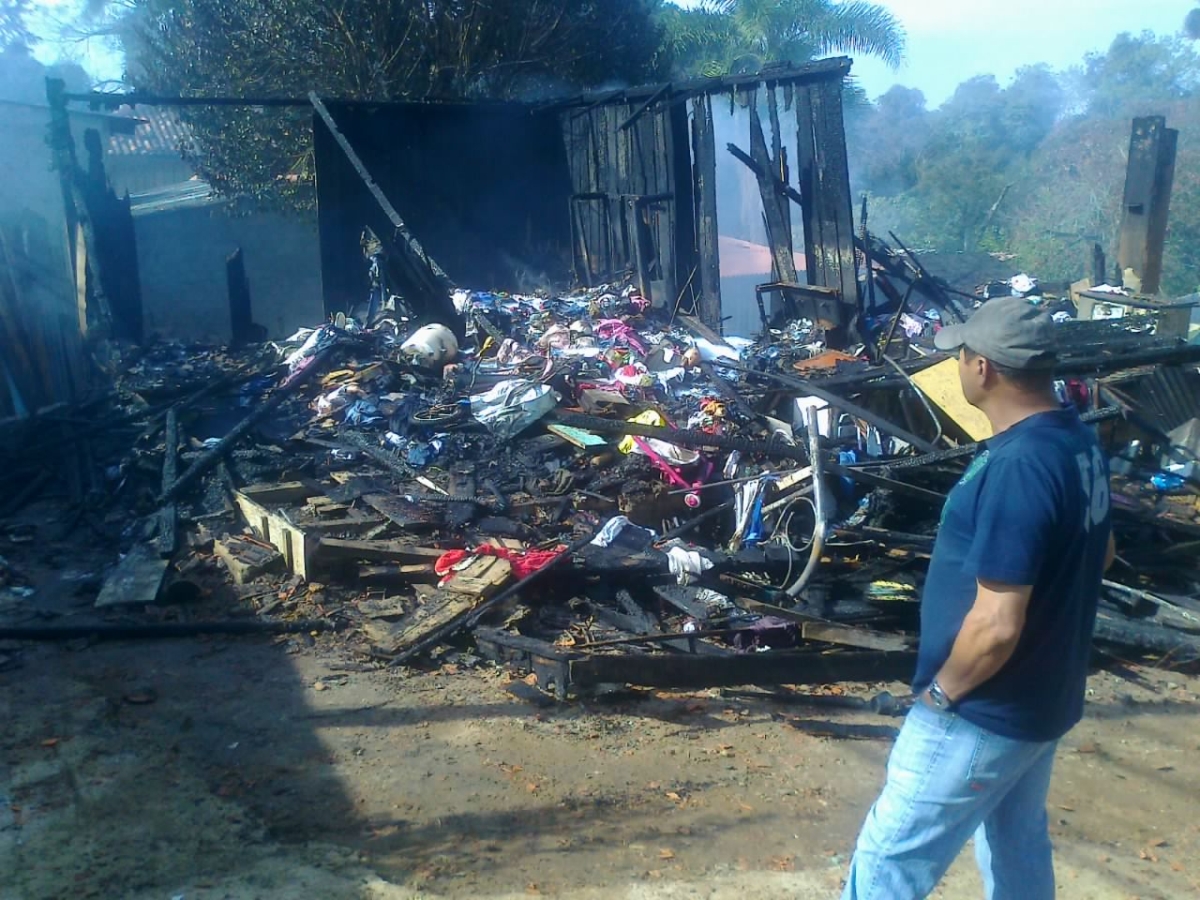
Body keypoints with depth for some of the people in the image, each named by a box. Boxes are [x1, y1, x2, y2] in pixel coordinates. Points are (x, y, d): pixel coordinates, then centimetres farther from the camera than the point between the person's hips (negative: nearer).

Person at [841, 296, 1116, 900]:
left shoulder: (1016, 468, -29)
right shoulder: (1080, 442, 1)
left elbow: (997, 626, -29)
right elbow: (1099, 552, 17)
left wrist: (941, 690, -14)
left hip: (984, 714, -9)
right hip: (1044, 696, 9)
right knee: (1017, 839, 26)